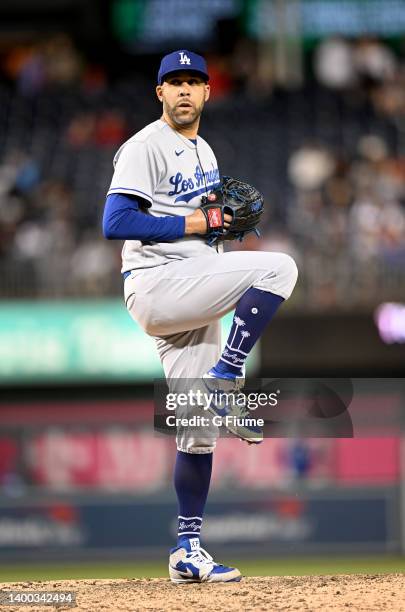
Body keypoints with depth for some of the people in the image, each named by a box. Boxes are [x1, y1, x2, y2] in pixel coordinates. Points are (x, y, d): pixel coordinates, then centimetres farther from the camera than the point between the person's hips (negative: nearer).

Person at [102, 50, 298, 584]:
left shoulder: (204, 152, 20)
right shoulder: (146, 148, -7)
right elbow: (115, 223, -17)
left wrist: (229, 215, 7)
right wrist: (188, 224, -17)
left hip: (194, 302, 8)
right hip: (156, 285, -8)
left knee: (200, 430, 6)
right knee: (279, 267, -22)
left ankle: (188, 553, 11)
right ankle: (226, 380, -17)